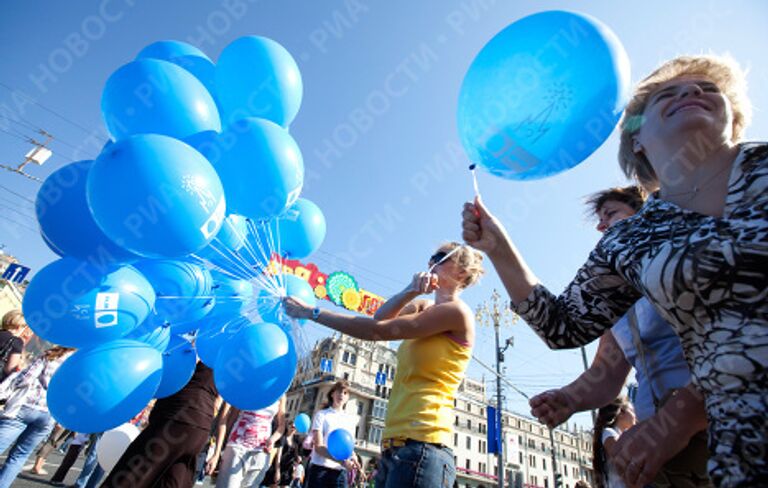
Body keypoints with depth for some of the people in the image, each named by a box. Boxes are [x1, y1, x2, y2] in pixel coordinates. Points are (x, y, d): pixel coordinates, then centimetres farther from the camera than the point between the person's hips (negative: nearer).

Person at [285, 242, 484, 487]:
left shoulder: (457, 311, -9)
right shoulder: (425, 307, 18)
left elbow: (379, 331, -12)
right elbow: (380, 318, 2)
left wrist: (312, 312, -7)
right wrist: (411, 291, -14)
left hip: (421, 445, -8)